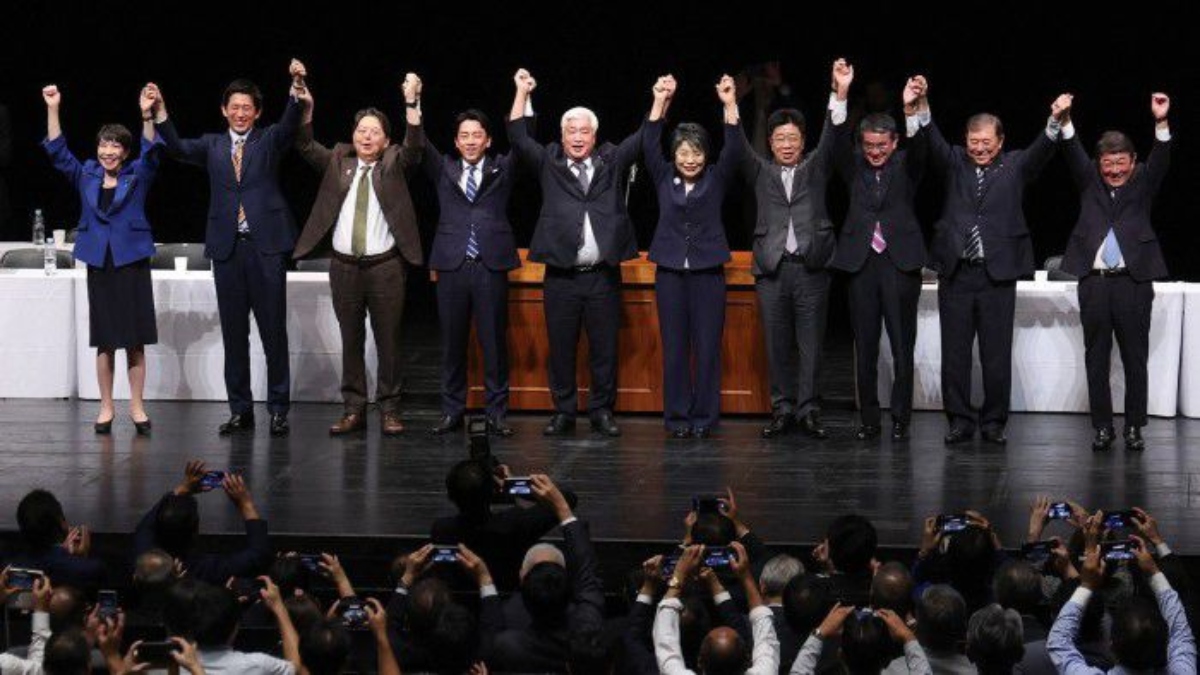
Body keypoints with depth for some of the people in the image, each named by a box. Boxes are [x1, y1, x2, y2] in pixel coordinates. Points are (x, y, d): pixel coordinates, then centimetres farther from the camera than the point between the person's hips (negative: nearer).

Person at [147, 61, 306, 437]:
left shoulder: (269, 141, 7)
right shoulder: (213, 146, 13)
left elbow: (290, 124, -12)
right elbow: (177, 148, -2)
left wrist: (297, 89, -31)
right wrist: (160, 112, -16)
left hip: (266, 246, -2)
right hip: (227, 248, 3)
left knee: (273, 331, -1)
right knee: (234, 333, 6)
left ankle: (278, 410, 5)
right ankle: (240, 410, 12)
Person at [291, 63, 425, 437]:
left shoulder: (394, 163, 5)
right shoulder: (338, 160, 11)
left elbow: (414, 146, -12)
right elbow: (306, 147, 1)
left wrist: (411, 104, -24)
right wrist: (306, 108, -13)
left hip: (385, 266, -2)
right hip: (344, 265, 2)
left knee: (388, 339, 1)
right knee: (350, 340, 7)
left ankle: (389, 410, 7)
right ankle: (353, 410, 12)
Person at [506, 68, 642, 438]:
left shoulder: (612, 162, 10)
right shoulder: (549, 163, 8)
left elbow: (643, 139, 7)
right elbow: (518, 139, 0)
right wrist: (522, 93, -4)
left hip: (603, 275, 0)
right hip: (561, 277, 0)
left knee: (604, 349, 3)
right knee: (561, 349, 3)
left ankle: (602, 411, 13)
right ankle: (564, 411, 13)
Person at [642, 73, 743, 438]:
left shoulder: (716, 179, 4)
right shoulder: (664, 178, 6)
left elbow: (734, 150, -9)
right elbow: (650, 146, -5)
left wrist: (730, 107, -20)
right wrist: (660, 103, -15)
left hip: (708, 271, -1)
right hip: (670, 271, 1)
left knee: (708, 347, -1)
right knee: (674, 347, 2)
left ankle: (705, 416, 5)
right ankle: (677, 416, 8)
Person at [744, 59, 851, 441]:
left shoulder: (814, 170, 12)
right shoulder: (760, 172, 14)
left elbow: (830, 140, -1)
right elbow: (738, 150, 1)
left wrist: (840, 94, -15)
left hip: (811, 268, -1)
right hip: (771, 269, 1)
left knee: (810, 344, -1)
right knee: (777, 345, 3)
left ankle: (808, 410, 2)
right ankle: (783, 409, 9)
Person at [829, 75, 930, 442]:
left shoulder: (905, 164, 5)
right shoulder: (853, 166, 8)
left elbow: (920, 148, -14)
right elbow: (839, 144, -8)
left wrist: (911, 110, -35)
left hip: (900, 263, -2)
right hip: (861, 262, 2)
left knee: (902, 347, 0)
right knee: (865, 348, 5)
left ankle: (901, 420, 7)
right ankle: (869, 420, 12)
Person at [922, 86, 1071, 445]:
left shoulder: (1015, 166, 6)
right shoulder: (955, 163, 9)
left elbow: (1041, 150, -9)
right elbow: (934, 144, -6)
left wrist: (1055, 121, -29)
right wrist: (922, 106, -24)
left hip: (998, 274, -1)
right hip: (955, 273, 1)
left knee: (997, 355, 2)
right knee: (954, 353, 5)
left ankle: (994, 422, 12)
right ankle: (960, 420, 13)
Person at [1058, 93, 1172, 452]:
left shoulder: (1142, 183, 7)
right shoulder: (1090, 183, 10)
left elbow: (1160, 161, -9)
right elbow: (1075, 156, -3)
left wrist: (1161, 123, -26)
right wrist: (1065, 121, -21)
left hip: (1133, 281, -2)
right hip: (1094, 283, 2)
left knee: (1135, 359, 2)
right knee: (1096, 359, 5)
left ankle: (1134, 428, 9)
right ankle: (1102, 427, 11)